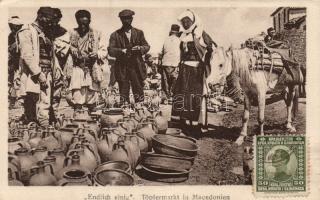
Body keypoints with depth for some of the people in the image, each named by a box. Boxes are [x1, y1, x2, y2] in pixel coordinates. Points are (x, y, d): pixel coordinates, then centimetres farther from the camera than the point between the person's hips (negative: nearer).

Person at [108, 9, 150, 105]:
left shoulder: (139, 33, 16)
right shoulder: (115, 35, 8)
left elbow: (147, 46, 13)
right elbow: (111, 50, -1)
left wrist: (139, 48, -9)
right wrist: (122, 51, -19)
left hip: (136, 67, 1)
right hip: (122, 68, -1)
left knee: (139, 95, 0)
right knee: (123, 96, -1)